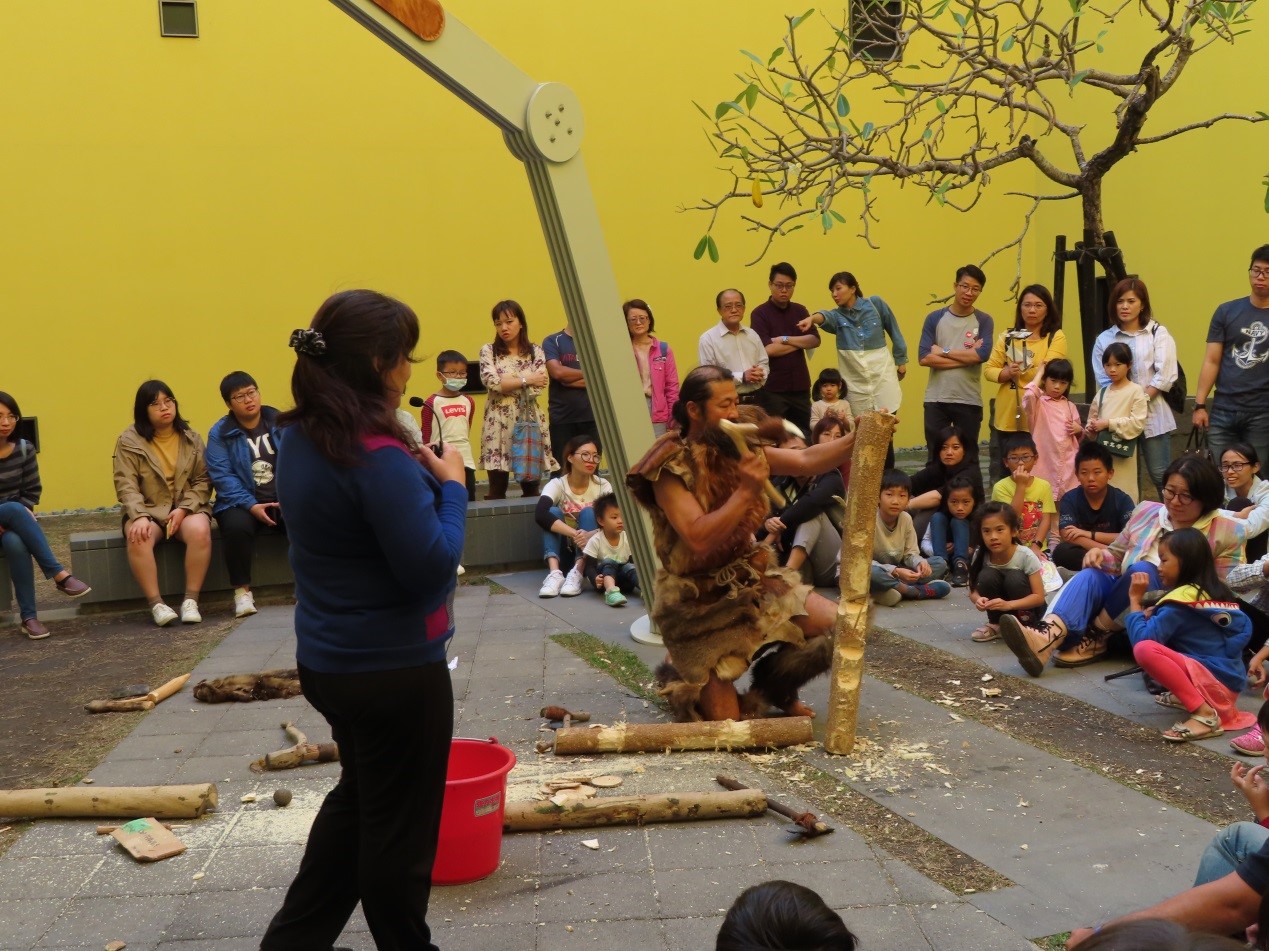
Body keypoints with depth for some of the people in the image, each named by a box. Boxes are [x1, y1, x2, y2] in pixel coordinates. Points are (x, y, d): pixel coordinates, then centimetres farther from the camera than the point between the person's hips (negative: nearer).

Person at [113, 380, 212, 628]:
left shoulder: (191, 439, 9)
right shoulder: (129, 441, 2)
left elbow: (202, 480, 4)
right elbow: (126, 485, -6)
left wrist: (184, 509, -13)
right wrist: (139, 516, -23)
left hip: (187, 509, 1)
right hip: (147, 510, -1)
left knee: (200, 530, -34)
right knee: (138, 537, -35)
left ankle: (191, 600, -26)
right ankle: (155, 603, -28)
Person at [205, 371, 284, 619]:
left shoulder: (280, 422, 8)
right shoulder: (220, 433, 3)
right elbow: (222, 477, -7)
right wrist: (252, 506, -19)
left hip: (283, 501, 1)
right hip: (243, 504, -1)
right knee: (236, 526, -34)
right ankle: (242, 590, -16)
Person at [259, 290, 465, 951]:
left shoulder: (299, 440, 2)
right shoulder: (375, 455, -26)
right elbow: (432, 564, -25)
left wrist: (416, 474, 2)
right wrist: (450, 484, -12)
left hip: (328, 660, 9)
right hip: (394, 668, -9)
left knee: (359, 796, 27)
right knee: (399, 824, 10)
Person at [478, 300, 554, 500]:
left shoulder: (535, 351, 8)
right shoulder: (488, 351, 6)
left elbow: (538, 387, -5)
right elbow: (492, 382, -11)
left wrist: (506, 382, -7)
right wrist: (527, 379, -7)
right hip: (499, 421, -1)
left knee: (532, 489, 4)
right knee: (497, 492, -2)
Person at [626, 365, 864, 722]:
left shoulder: (739, 449, -2)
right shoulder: (671, 469, -20)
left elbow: (806, 461, -7)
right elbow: (699, 539, -30)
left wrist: (856, 438, -22)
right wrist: (746, 490, -34)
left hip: (752, 577, 6)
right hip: (700, 598, -6)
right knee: (725, 719, -6)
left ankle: (773, 684, 19)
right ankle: (674, 677, 27)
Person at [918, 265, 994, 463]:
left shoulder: (983, 321, 2)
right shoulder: (935, 318, 2)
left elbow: (982, 355, -15)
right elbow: (924, 358, -9)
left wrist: (943, 352, -10)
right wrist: (967, 356, -12)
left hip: (969, 401, 0)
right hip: (936, 400, 0)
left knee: (968, 458, 9)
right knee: (935, 457, 7)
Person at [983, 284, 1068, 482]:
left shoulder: (1056, 337, 1)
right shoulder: (1007, 337, 12)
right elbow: (988, 369, 6)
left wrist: (1021, 369, -17)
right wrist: (1006, 373, -13)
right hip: (1007, 417, 3)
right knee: (1004, 474, 8)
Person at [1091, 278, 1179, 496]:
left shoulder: (1158, 333, 4)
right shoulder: (1104, 339, 9)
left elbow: (1164, 376, -6)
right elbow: (1104, 379, 2)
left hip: (1153, 416, -2)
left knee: (1160, 475, -3)